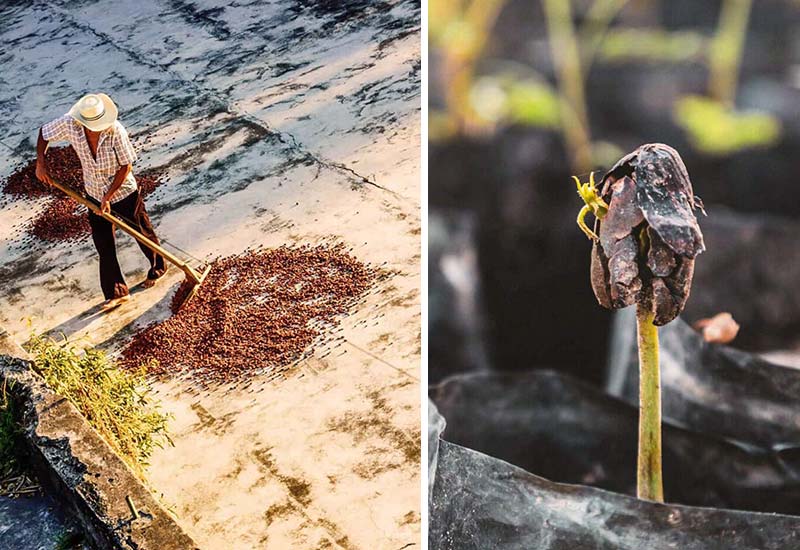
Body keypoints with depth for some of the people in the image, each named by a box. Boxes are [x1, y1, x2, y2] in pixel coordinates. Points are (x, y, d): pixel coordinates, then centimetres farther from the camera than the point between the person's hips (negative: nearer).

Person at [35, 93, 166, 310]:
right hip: (95, 195, 3)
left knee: (142, 233, 16)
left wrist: (108, 196, -20)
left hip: (123, 192, -3)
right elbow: (44, 133, 0)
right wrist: (40, 163, -8)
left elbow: (126, 165, -21)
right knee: (104, 245, 6)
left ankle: (158, 267, 43)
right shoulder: (69, 125, -20)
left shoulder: (115, 130, -29)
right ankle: (116, 292, 17)